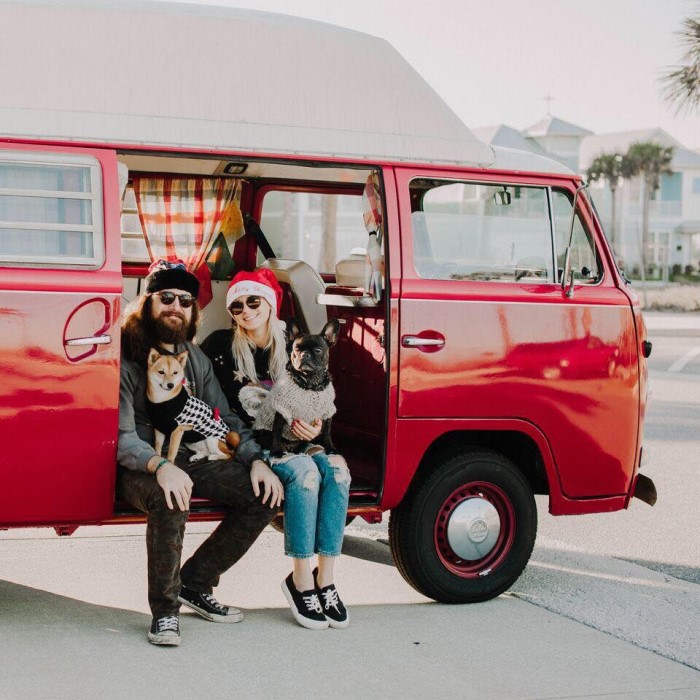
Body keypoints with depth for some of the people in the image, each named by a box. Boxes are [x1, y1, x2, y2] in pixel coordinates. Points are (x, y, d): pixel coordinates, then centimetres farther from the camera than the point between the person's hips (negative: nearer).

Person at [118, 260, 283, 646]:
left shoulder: (196, 359, 12)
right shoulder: (126, 358, -11)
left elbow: (225, 419, 13)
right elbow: (122, 437, -19)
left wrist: (256, 460, -5)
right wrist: (160, 466, -38)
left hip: (188, 461, 7)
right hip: (138, 468, -7)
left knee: (265, 493, -8)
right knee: (171, 501, -39)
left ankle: (195, 583, 3)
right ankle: (165, 610, -20)